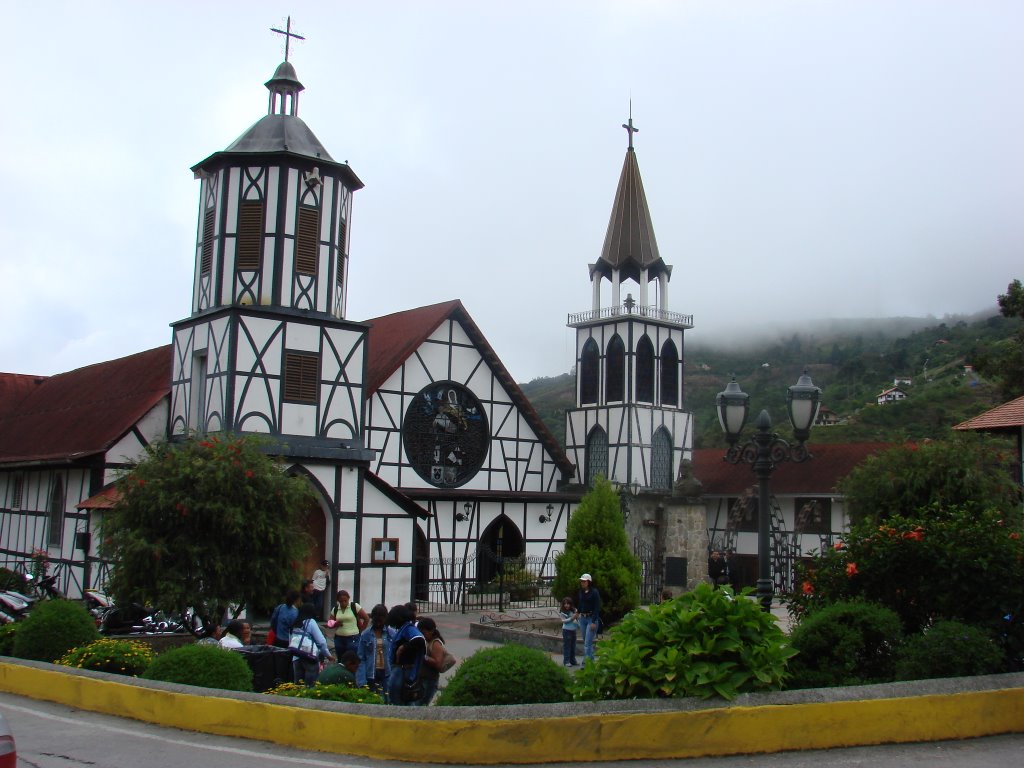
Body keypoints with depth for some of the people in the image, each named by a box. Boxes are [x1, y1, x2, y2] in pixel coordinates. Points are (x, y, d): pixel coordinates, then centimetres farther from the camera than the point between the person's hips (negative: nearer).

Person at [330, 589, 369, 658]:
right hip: (339, 639, 4)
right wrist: (335, 624, -10)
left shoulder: (355, 606, -6)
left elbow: (366, 618, -1)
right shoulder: (335, 609, 5)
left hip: (353, 638, -4)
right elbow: (330, 624, 12)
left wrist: (361, 631, -1)